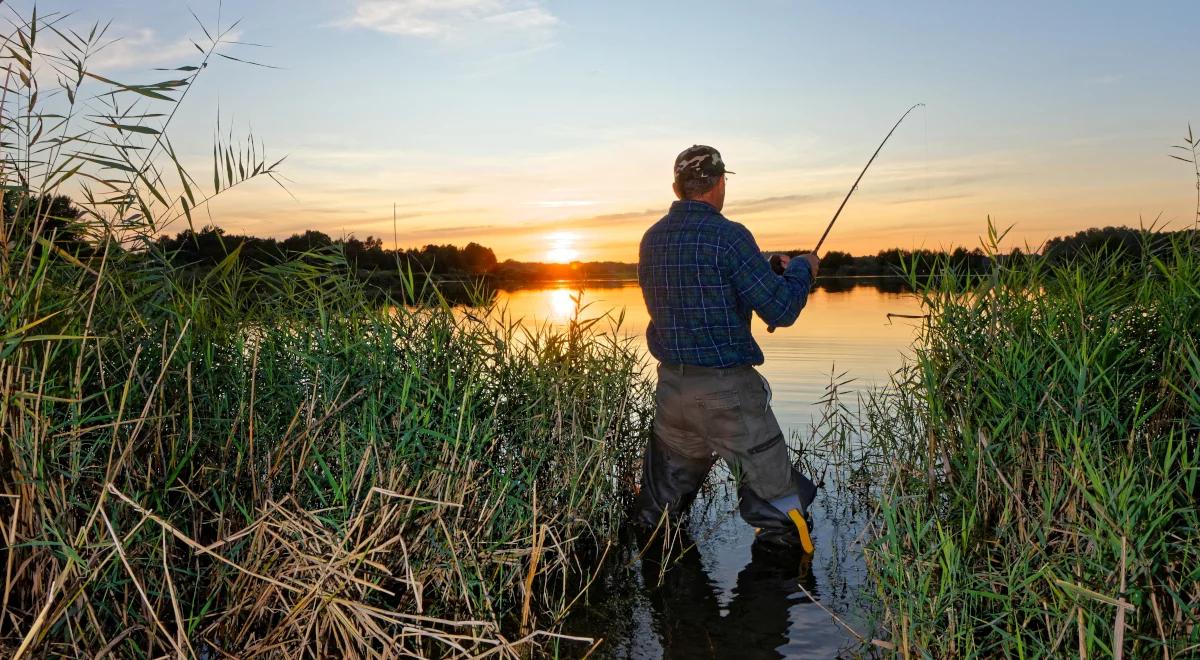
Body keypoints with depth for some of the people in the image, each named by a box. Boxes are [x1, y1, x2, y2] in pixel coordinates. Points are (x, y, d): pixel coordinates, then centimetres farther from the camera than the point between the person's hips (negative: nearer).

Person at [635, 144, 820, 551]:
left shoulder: (651, 239, 8)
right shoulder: (728, 236, -14)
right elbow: (780, 309, -14)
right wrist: (802, 269, 6)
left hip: (670, 382, 7)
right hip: (725, 388, -7)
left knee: (665, 487, 22)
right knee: (774, 497, 2)